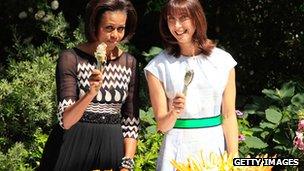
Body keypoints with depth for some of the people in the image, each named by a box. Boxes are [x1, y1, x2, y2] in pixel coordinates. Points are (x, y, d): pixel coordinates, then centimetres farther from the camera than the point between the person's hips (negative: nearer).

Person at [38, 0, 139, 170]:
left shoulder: (130, 63, 3)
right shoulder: (71, 58, -9)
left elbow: (131, 122, 4)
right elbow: (66, 121, -15)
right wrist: (91, 92, -31)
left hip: (112, 147, 3)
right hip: (74, 148, -3)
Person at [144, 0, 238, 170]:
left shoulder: (223, 61, 0)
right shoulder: (158, 67, -3)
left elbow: (229, 116, 1)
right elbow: (162, 125, -2)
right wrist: (173, 114, -23)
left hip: (215, 145, 1)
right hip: (178, 148, -1)